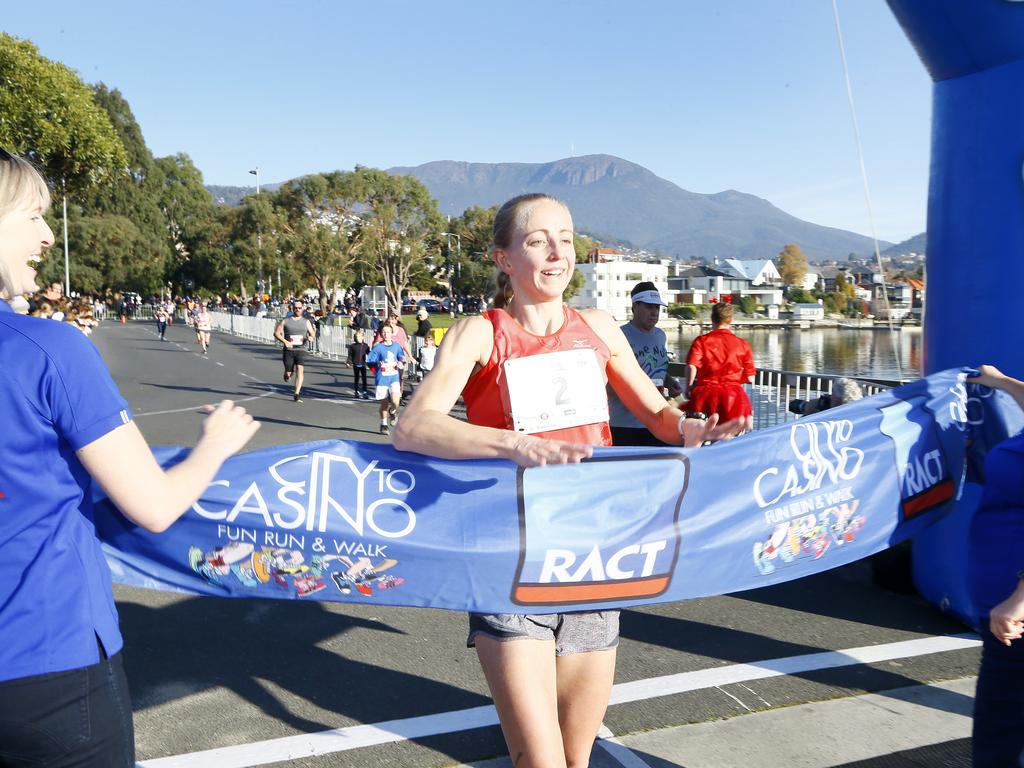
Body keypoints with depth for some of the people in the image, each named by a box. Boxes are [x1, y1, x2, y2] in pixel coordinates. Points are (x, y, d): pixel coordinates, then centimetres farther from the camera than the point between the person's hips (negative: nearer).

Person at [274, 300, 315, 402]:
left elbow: (312, 334, 13)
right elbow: (276, 333, 3)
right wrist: (285, 341, -13)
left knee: (300, 369, -19)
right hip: (288, 349, 0)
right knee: (288, 374, 1)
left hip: (301, 349, 0)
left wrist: (310, 337, -12)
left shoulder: (306, 321, 11)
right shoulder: (285, 321, 5)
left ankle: (297, 394, -19)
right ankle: (289, 374, 40)